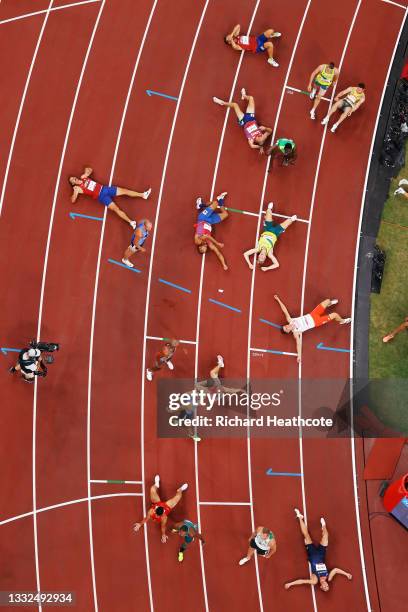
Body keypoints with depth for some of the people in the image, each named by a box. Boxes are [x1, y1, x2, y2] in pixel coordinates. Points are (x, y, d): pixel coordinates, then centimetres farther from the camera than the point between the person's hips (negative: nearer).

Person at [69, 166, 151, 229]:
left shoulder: (83, 177, 11)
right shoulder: (78, 188, -6)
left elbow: (90, 170, 26)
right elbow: (73, 200, -12)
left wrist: (87, 170, 4)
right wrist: (75, 191, -25)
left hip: (104, 188, 7)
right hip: (101, 196, -6)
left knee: (125, 191, 2)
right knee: (116, 209, -21)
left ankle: (143, 195, 11)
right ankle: (130, 222, -30)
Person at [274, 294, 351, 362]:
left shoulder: (290, 320, -12)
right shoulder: (295, 332, -20)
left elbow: (284, 310, -9)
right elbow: (298, 343, -23)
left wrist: (278, 300, -11)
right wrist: (299, 356, -29)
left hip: (311, 315, 4)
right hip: (315, 322, -4)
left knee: (327, 301, 9)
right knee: (335, 315, -9)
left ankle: (329, 303, 49)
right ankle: (342, 321, 27)